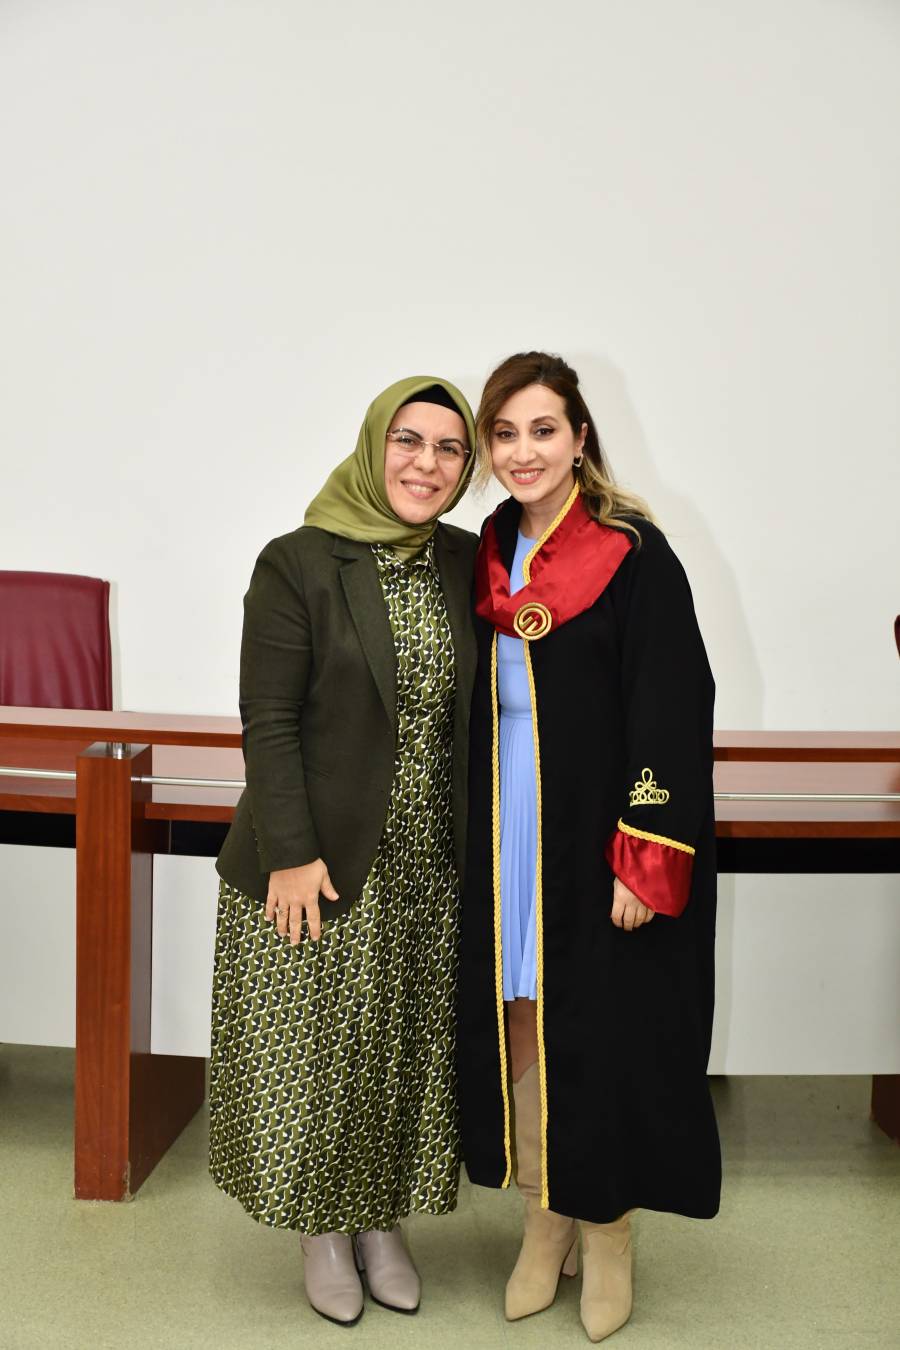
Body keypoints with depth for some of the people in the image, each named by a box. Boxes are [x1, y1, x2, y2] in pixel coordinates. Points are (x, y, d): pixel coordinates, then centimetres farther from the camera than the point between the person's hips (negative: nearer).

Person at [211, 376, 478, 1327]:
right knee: (314, 1056, 9)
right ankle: (323, 1231, 31)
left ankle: (382, 1220, 36)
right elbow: (268, 722, -12)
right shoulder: (297, 564, -11)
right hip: (318, 864, -4)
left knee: (406, 1055, 15)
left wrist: (478, 841, 6)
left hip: (429, 870, 5)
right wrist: (290, 854, -16)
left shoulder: (466, 564, 4)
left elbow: (474, 708, 10)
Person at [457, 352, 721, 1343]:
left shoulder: (634, 555, -10)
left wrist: (648, 861, -17)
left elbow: (671, 711, -13)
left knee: (604, 1028, 4)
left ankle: (606, 1232, 24)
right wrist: (471, 841, 9)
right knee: (519, 1026, 10)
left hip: (600, 835, -5)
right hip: (506, 837, 5)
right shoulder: (488, 559, 8)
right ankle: (545, 1224, 28)